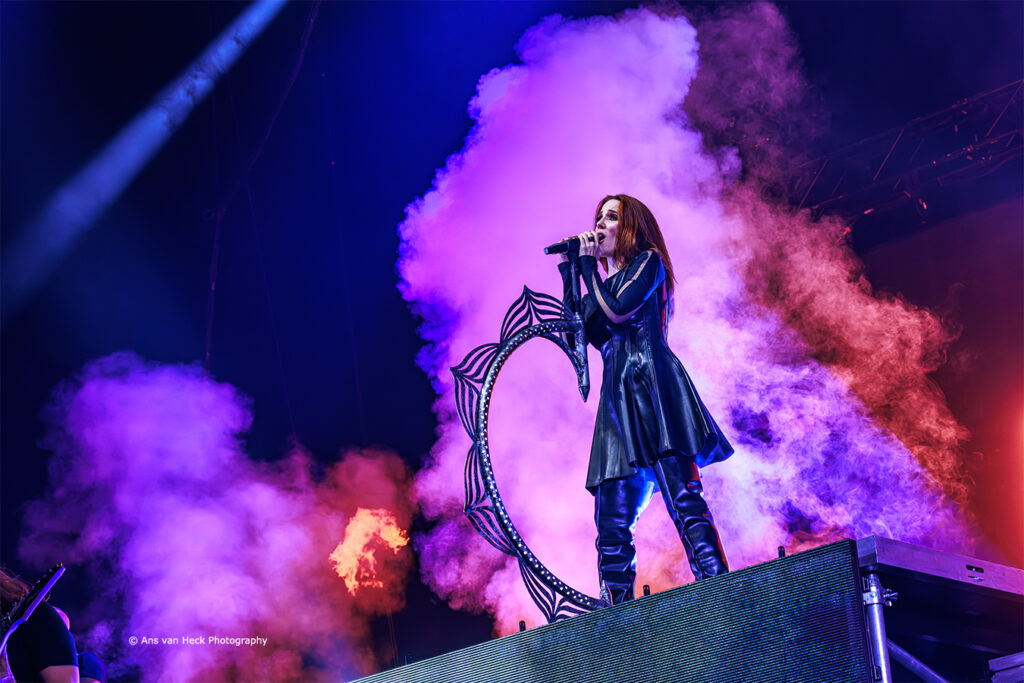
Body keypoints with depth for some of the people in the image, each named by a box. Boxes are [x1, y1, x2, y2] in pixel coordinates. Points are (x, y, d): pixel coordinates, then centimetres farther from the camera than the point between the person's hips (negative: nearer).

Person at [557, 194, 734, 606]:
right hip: (617, 397, 7)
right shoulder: (602, 285, 29)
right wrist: (568, 273, 16)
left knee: (683, 500, -20)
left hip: (652, 385, -7)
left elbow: (618, 311, -6)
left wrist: (589, 266, 6)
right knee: (611, 522, -3)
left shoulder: (648, 262, 10)